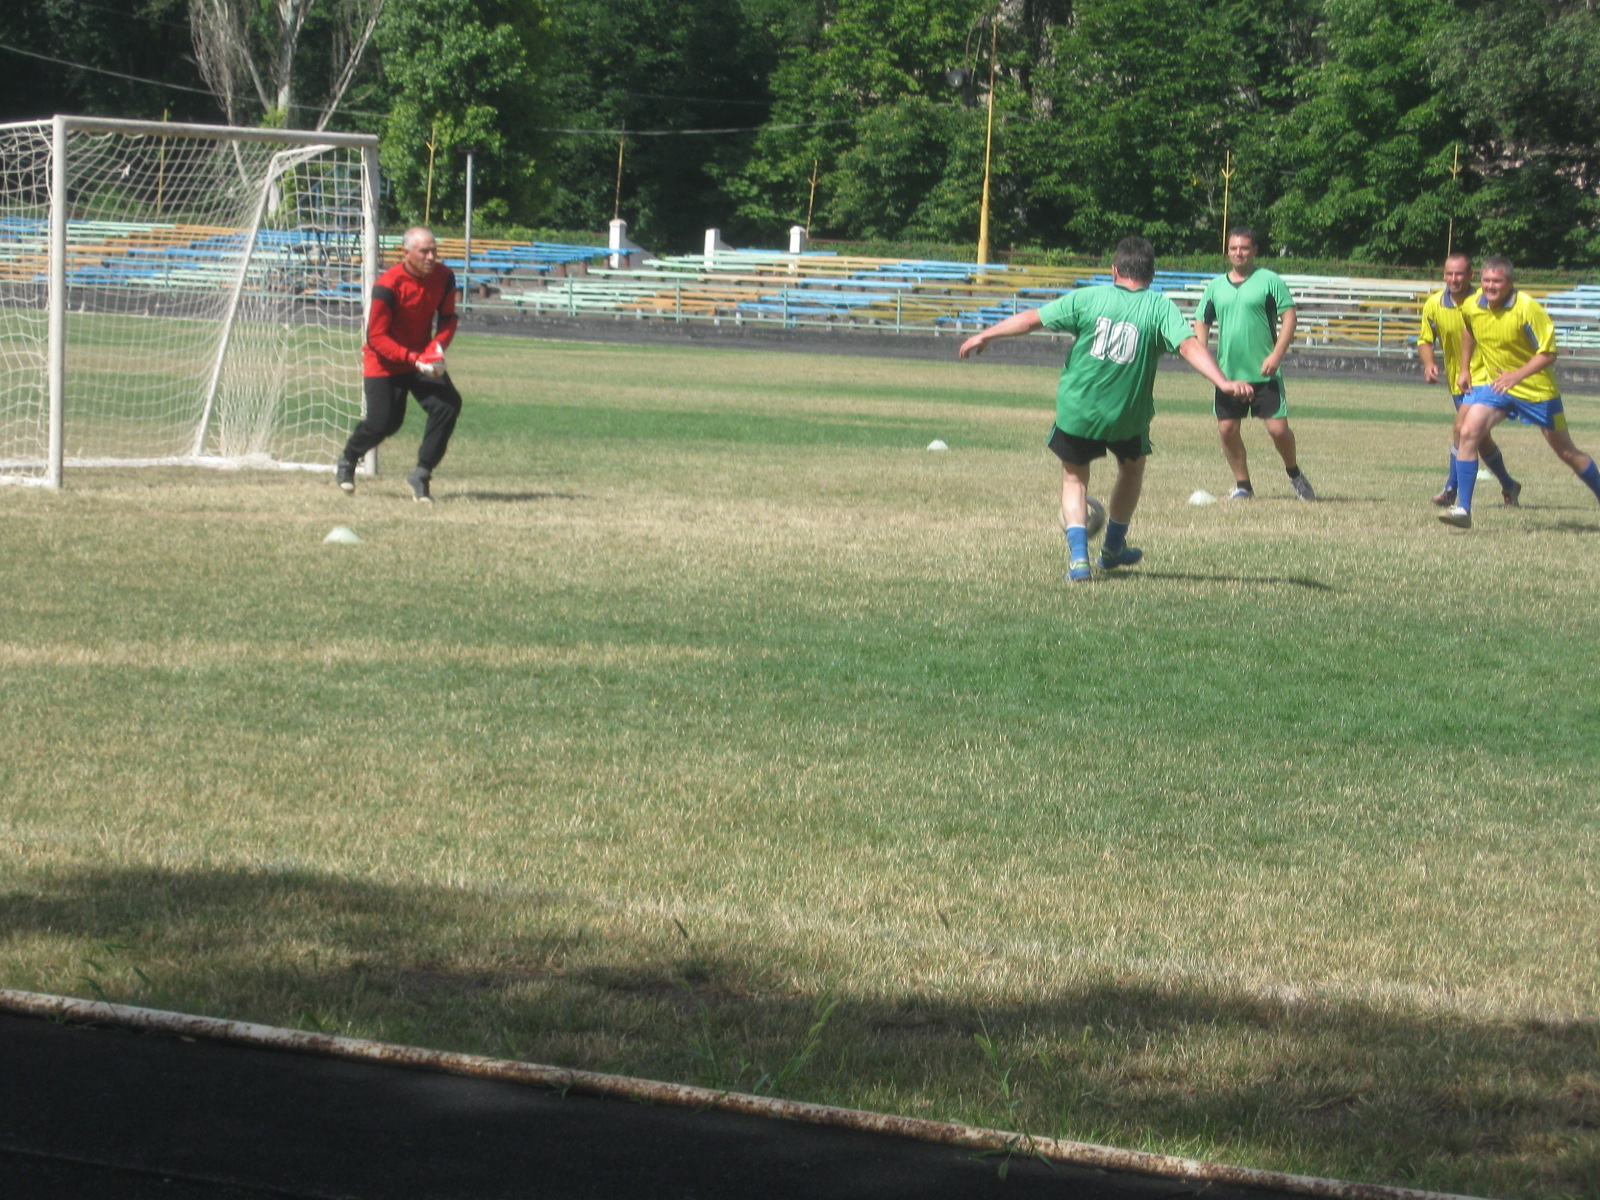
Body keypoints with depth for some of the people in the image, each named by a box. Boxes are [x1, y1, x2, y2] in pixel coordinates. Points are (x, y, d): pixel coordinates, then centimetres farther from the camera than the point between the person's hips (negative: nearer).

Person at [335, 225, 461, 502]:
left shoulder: (444, 277, -9)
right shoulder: (388, 285, -25)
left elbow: (447, 318, 4)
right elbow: (376, 337, -22)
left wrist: (438, 345, -18)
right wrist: (413, 358, -33)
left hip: (423, 359, 5)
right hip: (384, 363, -5)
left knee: (448, 405, -16)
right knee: (384, 422, -8)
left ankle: (422, 474, -3)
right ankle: (346, 463, 26)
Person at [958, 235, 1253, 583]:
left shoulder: (1089, 298, -4)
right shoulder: (1160, 307, -6)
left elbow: (1032, 319, -1)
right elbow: (1189, 346, -20)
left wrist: (984, 336, 10)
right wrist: (1223, 383, -24)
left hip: (1076, 408, 0)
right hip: (1128, 416, 0)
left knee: (1074, 476, 19)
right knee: (1132, 466, 29)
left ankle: (1078, 556, 2)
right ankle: (1113, 548, 40)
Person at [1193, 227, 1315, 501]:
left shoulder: (1270, 281, -1)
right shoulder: (1216, 286, 11)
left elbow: (1289, 317, -5)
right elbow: (1201, 322, 17)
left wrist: (1276, 355, -15)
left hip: (1264, 374, -4)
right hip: (1227, 374, 4)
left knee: (1278, 429, -7)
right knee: (1227, 430, 0)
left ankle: (1294, 473, 19)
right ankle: (1242, 485, 16)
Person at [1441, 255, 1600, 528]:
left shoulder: (1527, 309, -23)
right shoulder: (1472, 306, -7)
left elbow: (1548, 354, -22)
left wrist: (1516, 375, -33)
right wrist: (1465, 369, 16)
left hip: (1537, 389, -4)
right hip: (1492, 383, 4)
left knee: (1566, 452, 6)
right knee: (1468, 432, -18)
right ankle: (1463, 509, -16)